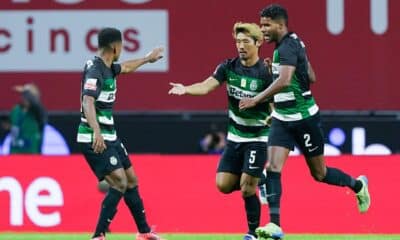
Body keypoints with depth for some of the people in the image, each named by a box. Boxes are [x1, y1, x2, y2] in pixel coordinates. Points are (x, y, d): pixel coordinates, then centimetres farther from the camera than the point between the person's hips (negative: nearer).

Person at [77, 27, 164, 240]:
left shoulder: (107, 68, 11)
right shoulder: (95, 70, -19)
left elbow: (126, 67, 35)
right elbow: (88, 102, -33)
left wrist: (148, 59, 51)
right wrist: (96, 132, -46)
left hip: (109, 137, 10)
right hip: (95, 140, -10)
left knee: (131, 180, 16)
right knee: (119, 183, -17)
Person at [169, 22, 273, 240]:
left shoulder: (265, 73, -15)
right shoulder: (228, 67, -3)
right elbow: (206, 86, -17)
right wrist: (186, 89, -34)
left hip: (257, 138, -5)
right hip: (235, 137, 5)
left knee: (247, 187, -10)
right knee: (224, 184, 1)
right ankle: (257, 182, 28)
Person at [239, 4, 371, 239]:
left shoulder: (287, 47, -20)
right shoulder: (293, 43, 9)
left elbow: (284, 81, -36)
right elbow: (311, 77, 17)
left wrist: (256, 99, -35)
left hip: (305, 118, -8)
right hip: (282, 120, 8)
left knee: (319, 174, 7)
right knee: (273, 168, -9)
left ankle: (357, 185, 35)